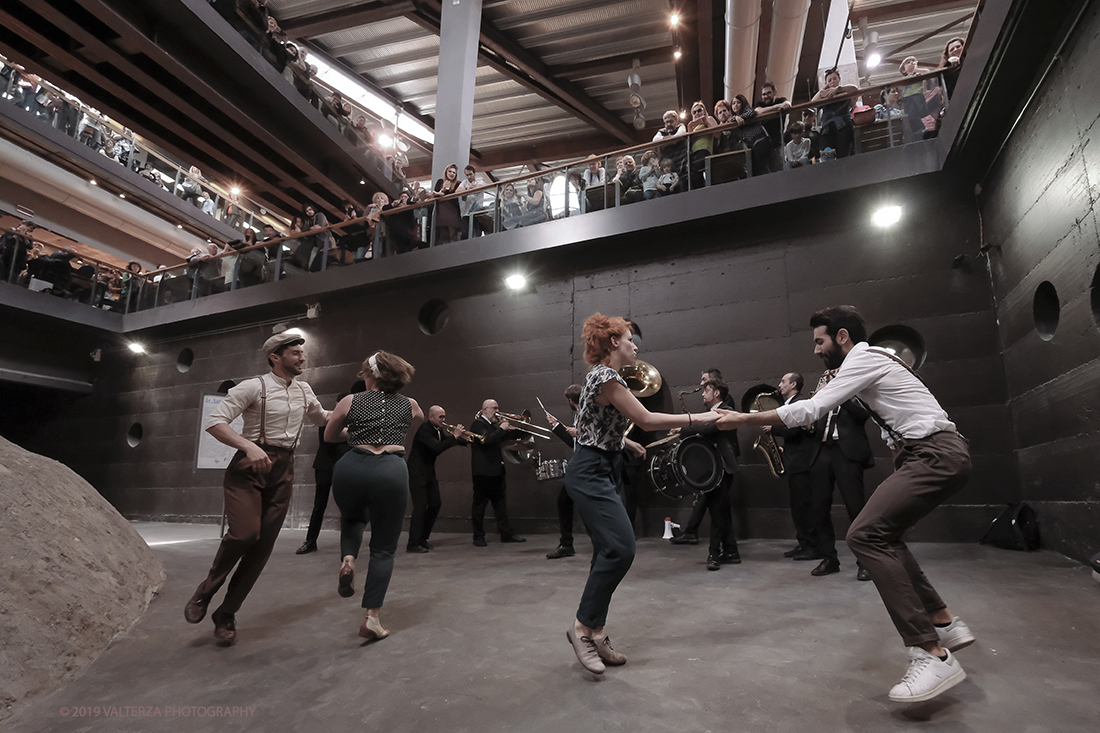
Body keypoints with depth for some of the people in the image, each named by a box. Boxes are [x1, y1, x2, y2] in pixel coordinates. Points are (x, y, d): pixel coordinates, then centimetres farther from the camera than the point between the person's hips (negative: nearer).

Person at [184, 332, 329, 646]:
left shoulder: (304, 391, 15)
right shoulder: (254, 387, -5)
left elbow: (320, 417, 34)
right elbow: (214, 422, -12)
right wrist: (249, 446, -25)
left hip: (282, 471, 5)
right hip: (249, 466, -5)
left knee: (264, 544, 1)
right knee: (245, 532, -22)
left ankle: (226, 615, 17)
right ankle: (206, 590, 9)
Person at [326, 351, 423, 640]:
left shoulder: (350, 402, 10)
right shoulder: (409, 405, 13)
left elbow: (329, 437, 23)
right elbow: (421, 418, 38)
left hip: (352, 469, 1)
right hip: (391, 472, 0)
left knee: (352, 518, 34)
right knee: (383, 548, 12)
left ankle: (348, 558, 6)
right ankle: (372, 618, 8)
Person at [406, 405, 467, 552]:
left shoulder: (439, 429, 9)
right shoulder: (425, 429, -19)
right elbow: (437, 447, -31)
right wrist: (454, 436, -28)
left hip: (429, 472, 9)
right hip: (417, 473, -9)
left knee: (435, 504, 10)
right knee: (420, 506, -11)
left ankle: (422, 539, 21)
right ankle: (413, 544, -3)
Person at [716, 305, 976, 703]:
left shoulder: (864, 359, -9)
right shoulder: (870, 361, 21)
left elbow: (809, 410, -16)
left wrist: (744, 418, -12)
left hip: (937, 454, -11)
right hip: (930, 454, 11)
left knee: (865, 534, -20)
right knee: (879, 534, 16)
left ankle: (932, 654, -20)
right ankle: (945, 624, 19)